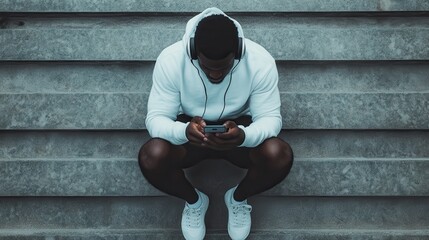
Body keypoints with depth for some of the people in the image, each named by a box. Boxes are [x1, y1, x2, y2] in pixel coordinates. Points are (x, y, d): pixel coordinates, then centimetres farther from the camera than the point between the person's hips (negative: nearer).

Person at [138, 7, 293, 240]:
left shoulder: (260, 61, -25)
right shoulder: (170, 60, -25)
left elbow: (271, 118, -21)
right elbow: (155, 118, -22)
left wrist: (243, 136, -45)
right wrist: (184, 131, -47)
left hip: (239, 127, 0)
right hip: (190, 129, 0)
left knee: (280, 156, -30)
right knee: (151, 157, -31)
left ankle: (238, 198, 4)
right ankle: (193, 200, 4)